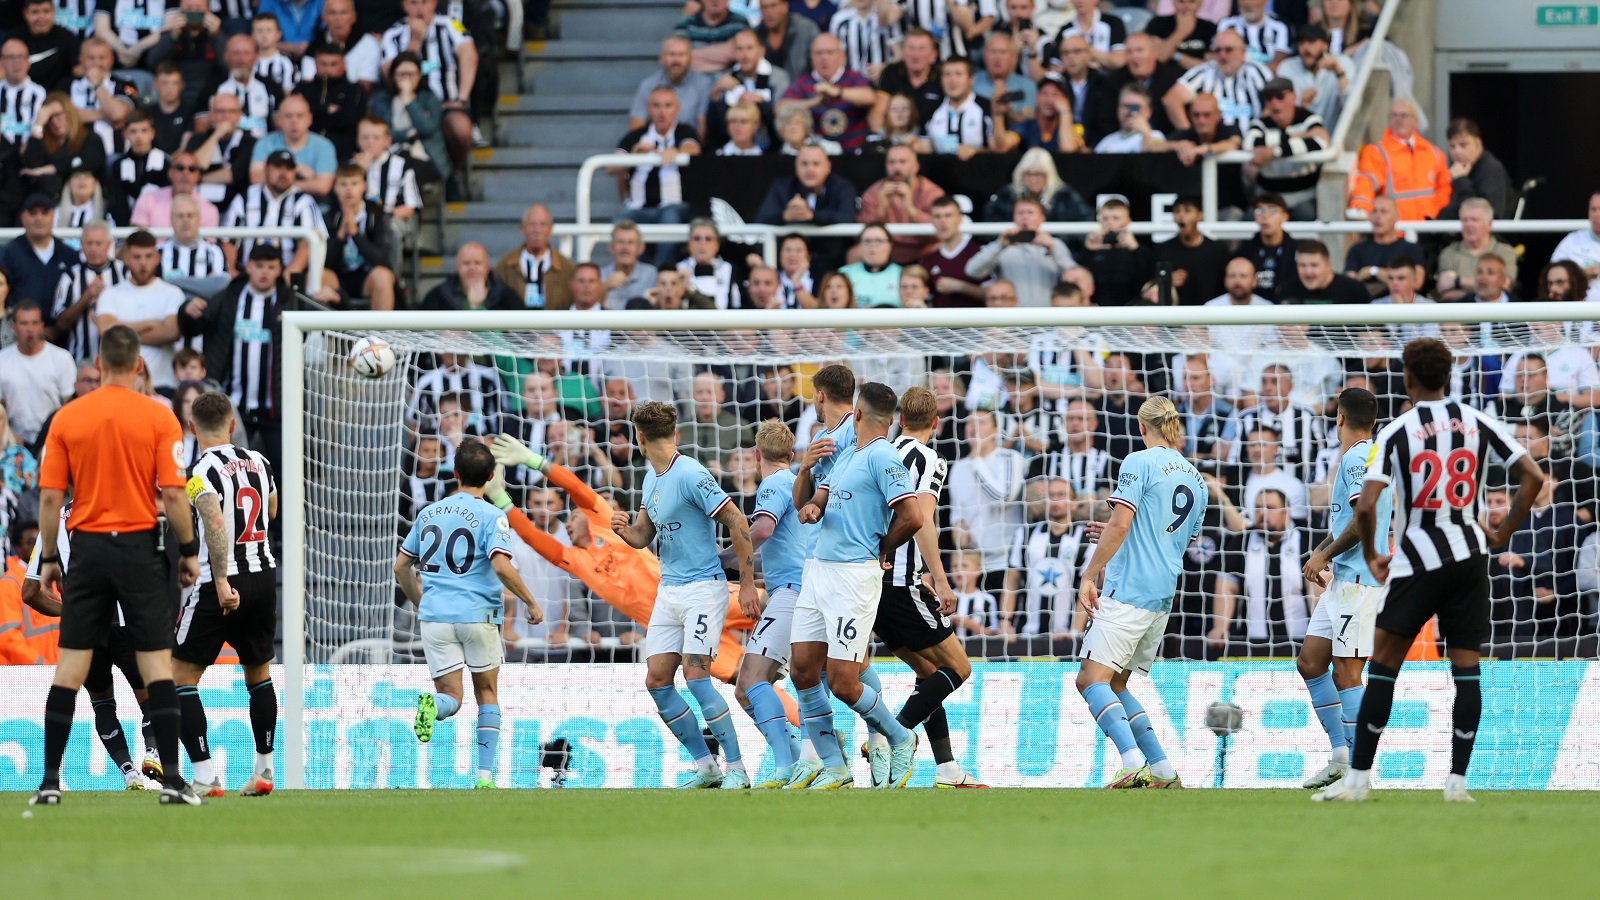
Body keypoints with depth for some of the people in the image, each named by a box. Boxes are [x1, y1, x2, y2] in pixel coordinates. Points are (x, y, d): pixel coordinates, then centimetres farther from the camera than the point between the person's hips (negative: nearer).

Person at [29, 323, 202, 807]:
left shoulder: (66, 418, 1)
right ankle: (172, 777, -4)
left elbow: (50, 497, 0)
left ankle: (50, 780, 3)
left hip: (87, 547, 2)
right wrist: (189, 550, 3)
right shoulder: (158, 417, -5)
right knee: (157, 659, 2)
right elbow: (173, 494, -9)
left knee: (70, 663, 5)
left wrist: (48, 558, 9)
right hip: (140, 546, -2)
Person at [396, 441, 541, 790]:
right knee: (487, 692, 16)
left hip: (435, 617, 3)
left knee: (450, 698, 4)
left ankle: (432, 705, -34)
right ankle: (485, 775, 12)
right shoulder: (490, 516, -5)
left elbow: (401, 568, 15)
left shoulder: (429, 514, 11)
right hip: (477, 615, -3)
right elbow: (501, 566, -18)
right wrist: (531, 604, -6)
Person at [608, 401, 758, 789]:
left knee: (696, 677, -17)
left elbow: (738, 524, -15)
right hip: (668, 592, 9)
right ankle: (706, 768, 9)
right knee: (657, 680, 2)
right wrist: (624, 528, -7)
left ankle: (736, 769, -9)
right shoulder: (651, 479, 12)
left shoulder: (691, 475, -15)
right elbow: (642, 537, 18)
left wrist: (747, 584, -15)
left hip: (702, 589, -9)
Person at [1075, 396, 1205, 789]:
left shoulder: (1139, 462, -6)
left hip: (1128, 590, -8)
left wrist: (1089, 575, -13)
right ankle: (1162, 771, 9)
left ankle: (1133, 763, -32)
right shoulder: (1195, 479, 17)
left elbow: (1120, 523, -15)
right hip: (1163, 595, 8)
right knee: (1113, 684, 16)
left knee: (1093, 679, -13)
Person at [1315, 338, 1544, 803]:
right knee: (1466, 666, 6)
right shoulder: (1478, 422, 3)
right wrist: (1503, 534, 9)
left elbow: (1365, 506, -14)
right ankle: (1457, 780, 1)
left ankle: (1358, 777, 2)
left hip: (1417, 561, -3)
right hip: (1470, 556, 3)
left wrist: (1371, 556, 2)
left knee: (1383, 665, 3)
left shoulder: (1395, 433, -5)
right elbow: (1532, 476, 0)